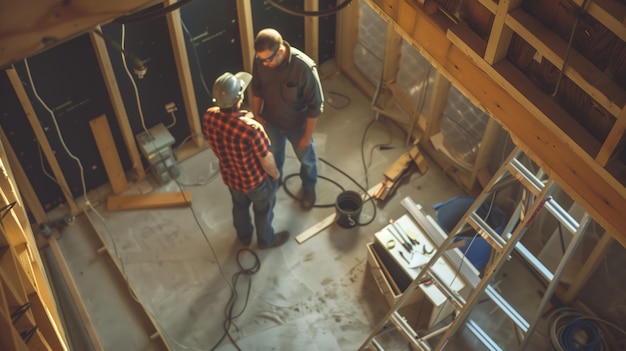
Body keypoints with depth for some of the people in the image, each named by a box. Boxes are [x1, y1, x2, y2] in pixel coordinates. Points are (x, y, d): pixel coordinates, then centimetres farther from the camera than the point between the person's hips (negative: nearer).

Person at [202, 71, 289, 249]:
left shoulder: (209, 117, -23)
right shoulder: (251, 128, -41)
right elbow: (266, 160, -25)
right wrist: (275, 174, -3)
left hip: (230, 177, 5)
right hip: (256, 180, -5)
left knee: (239, 207, 34)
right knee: (263, 211, 26)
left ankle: (244, 236, 60)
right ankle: (266, 240, 53)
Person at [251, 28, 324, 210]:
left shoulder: (304, 67, -37)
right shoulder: (260, 60, -24)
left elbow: (315, 105, -25)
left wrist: (308, 135, -17)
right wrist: (256, 114, 6)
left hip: (297, 125, -3)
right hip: (271, 121, 3)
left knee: (306, 158, 25)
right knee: (274, 154, 31)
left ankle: (308, 186, 55)